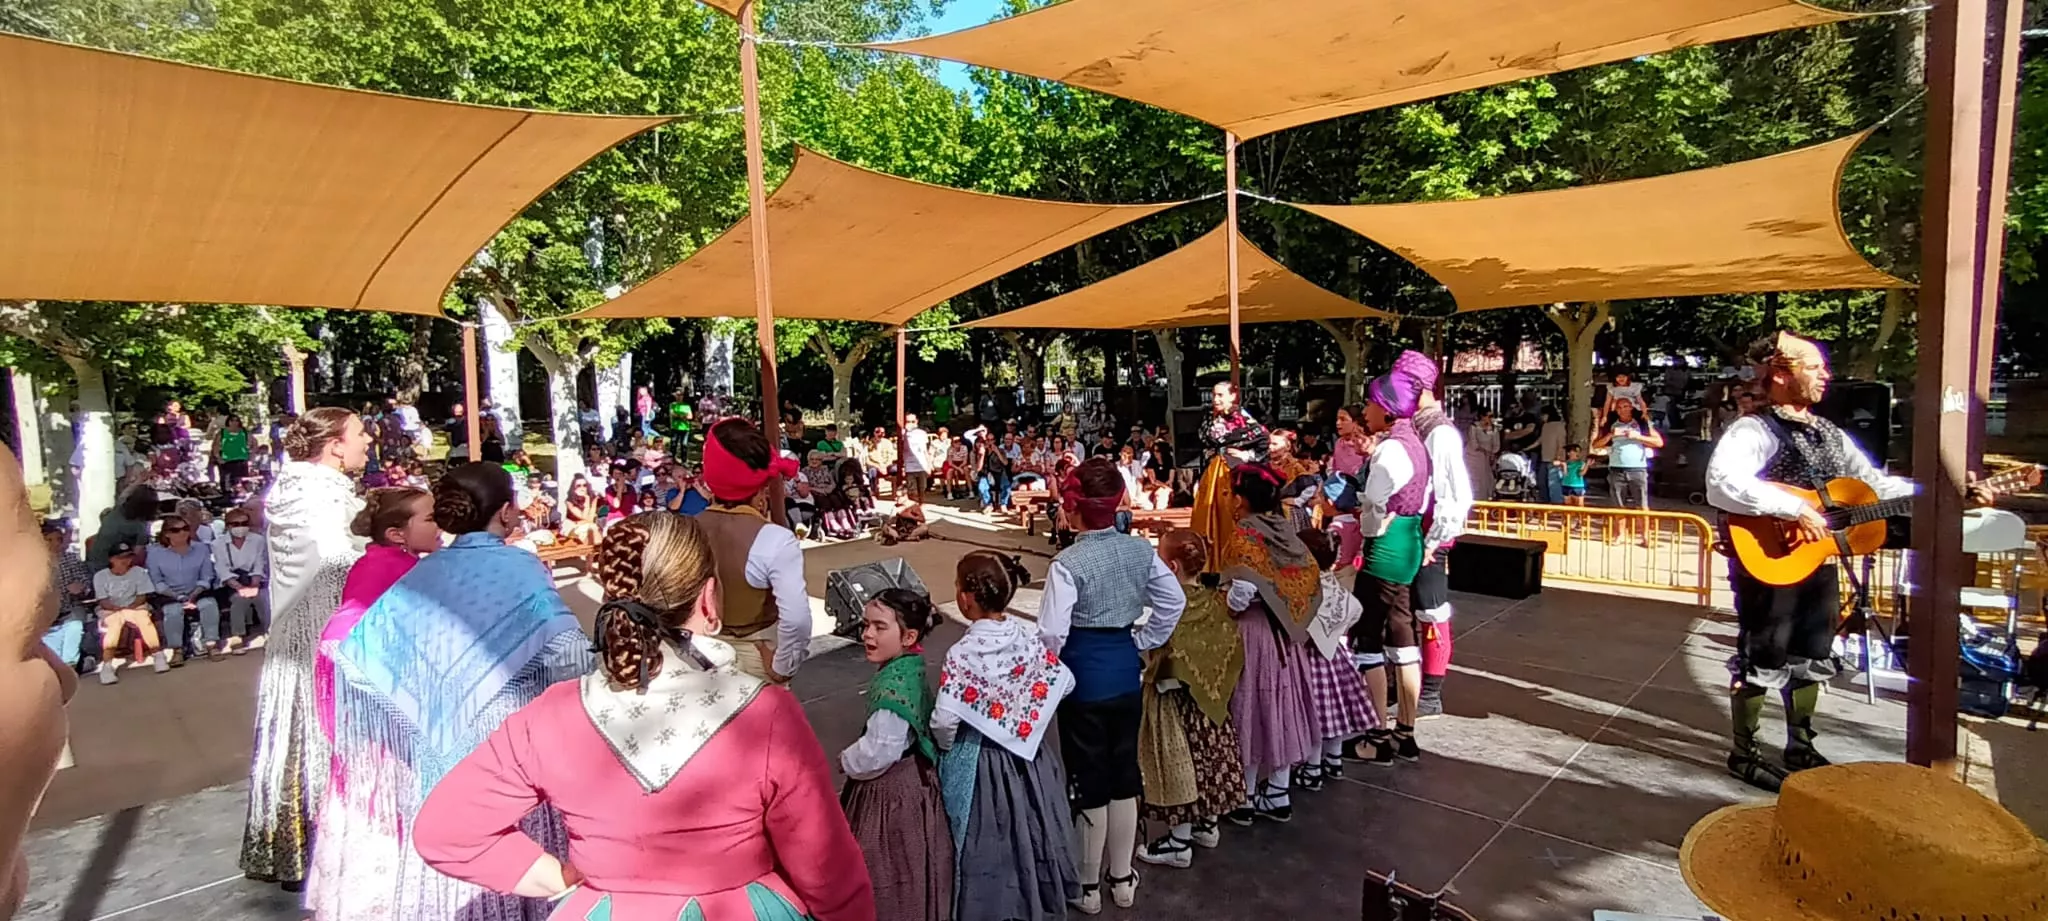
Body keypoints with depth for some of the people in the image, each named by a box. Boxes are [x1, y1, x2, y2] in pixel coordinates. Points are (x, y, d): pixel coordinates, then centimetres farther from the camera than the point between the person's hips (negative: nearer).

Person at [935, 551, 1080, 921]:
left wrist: (946, 749, -4)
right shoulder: (1028, 636, -8)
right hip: (1024, 755, 5)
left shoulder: (962, 653, -23)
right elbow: (1064, 682, -2)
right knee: (1026, 831, 21)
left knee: (988, 843, 11)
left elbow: (944, 720, -25)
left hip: (977, 761, -5)